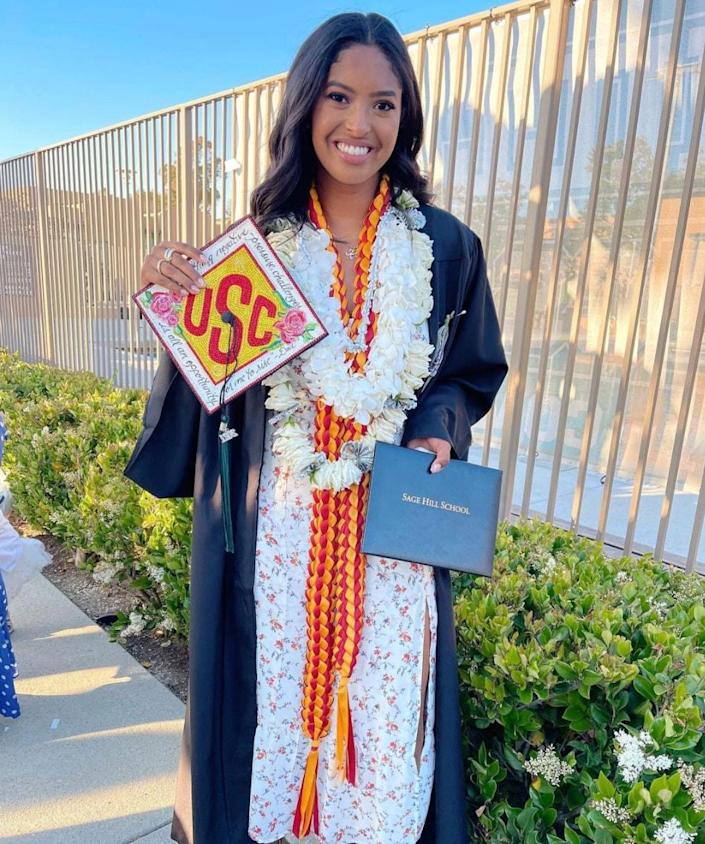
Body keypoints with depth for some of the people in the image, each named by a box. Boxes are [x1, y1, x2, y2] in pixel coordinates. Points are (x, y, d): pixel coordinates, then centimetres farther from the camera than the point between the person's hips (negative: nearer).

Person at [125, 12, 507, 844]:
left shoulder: (445, 247, -1)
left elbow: (474, 373, 10)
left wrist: (436, 430, -8)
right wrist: (179, 309, -17)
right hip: (274, 531, 0)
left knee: (384, 709, 15)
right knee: (270, 702, 16)